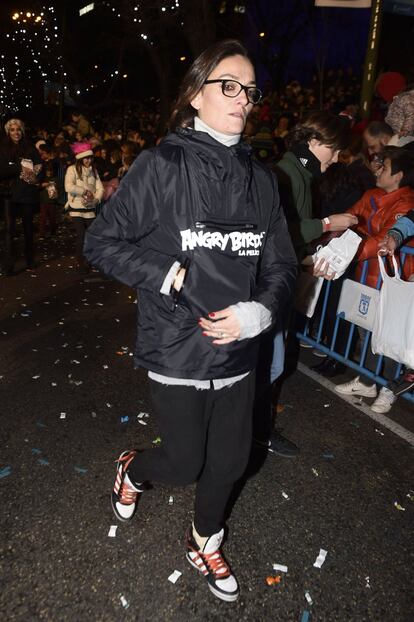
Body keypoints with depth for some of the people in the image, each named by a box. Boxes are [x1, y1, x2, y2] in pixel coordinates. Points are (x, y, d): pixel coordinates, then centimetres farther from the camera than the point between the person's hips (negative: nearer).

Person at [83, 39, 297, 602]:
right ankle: (133, 469, 49)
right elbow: (101, 242, -7)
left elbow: (281, 264, 5)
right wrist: (170, 276, -17)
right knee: (185, 464, 11)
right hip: (177, 350, -4)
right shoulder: (161, 165, -10)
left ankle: (205, 543, 49)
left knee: (231, 461, 17)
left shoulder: (260, 178, 3)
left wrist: (258, 311, -13)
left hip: (238, 351, 5)